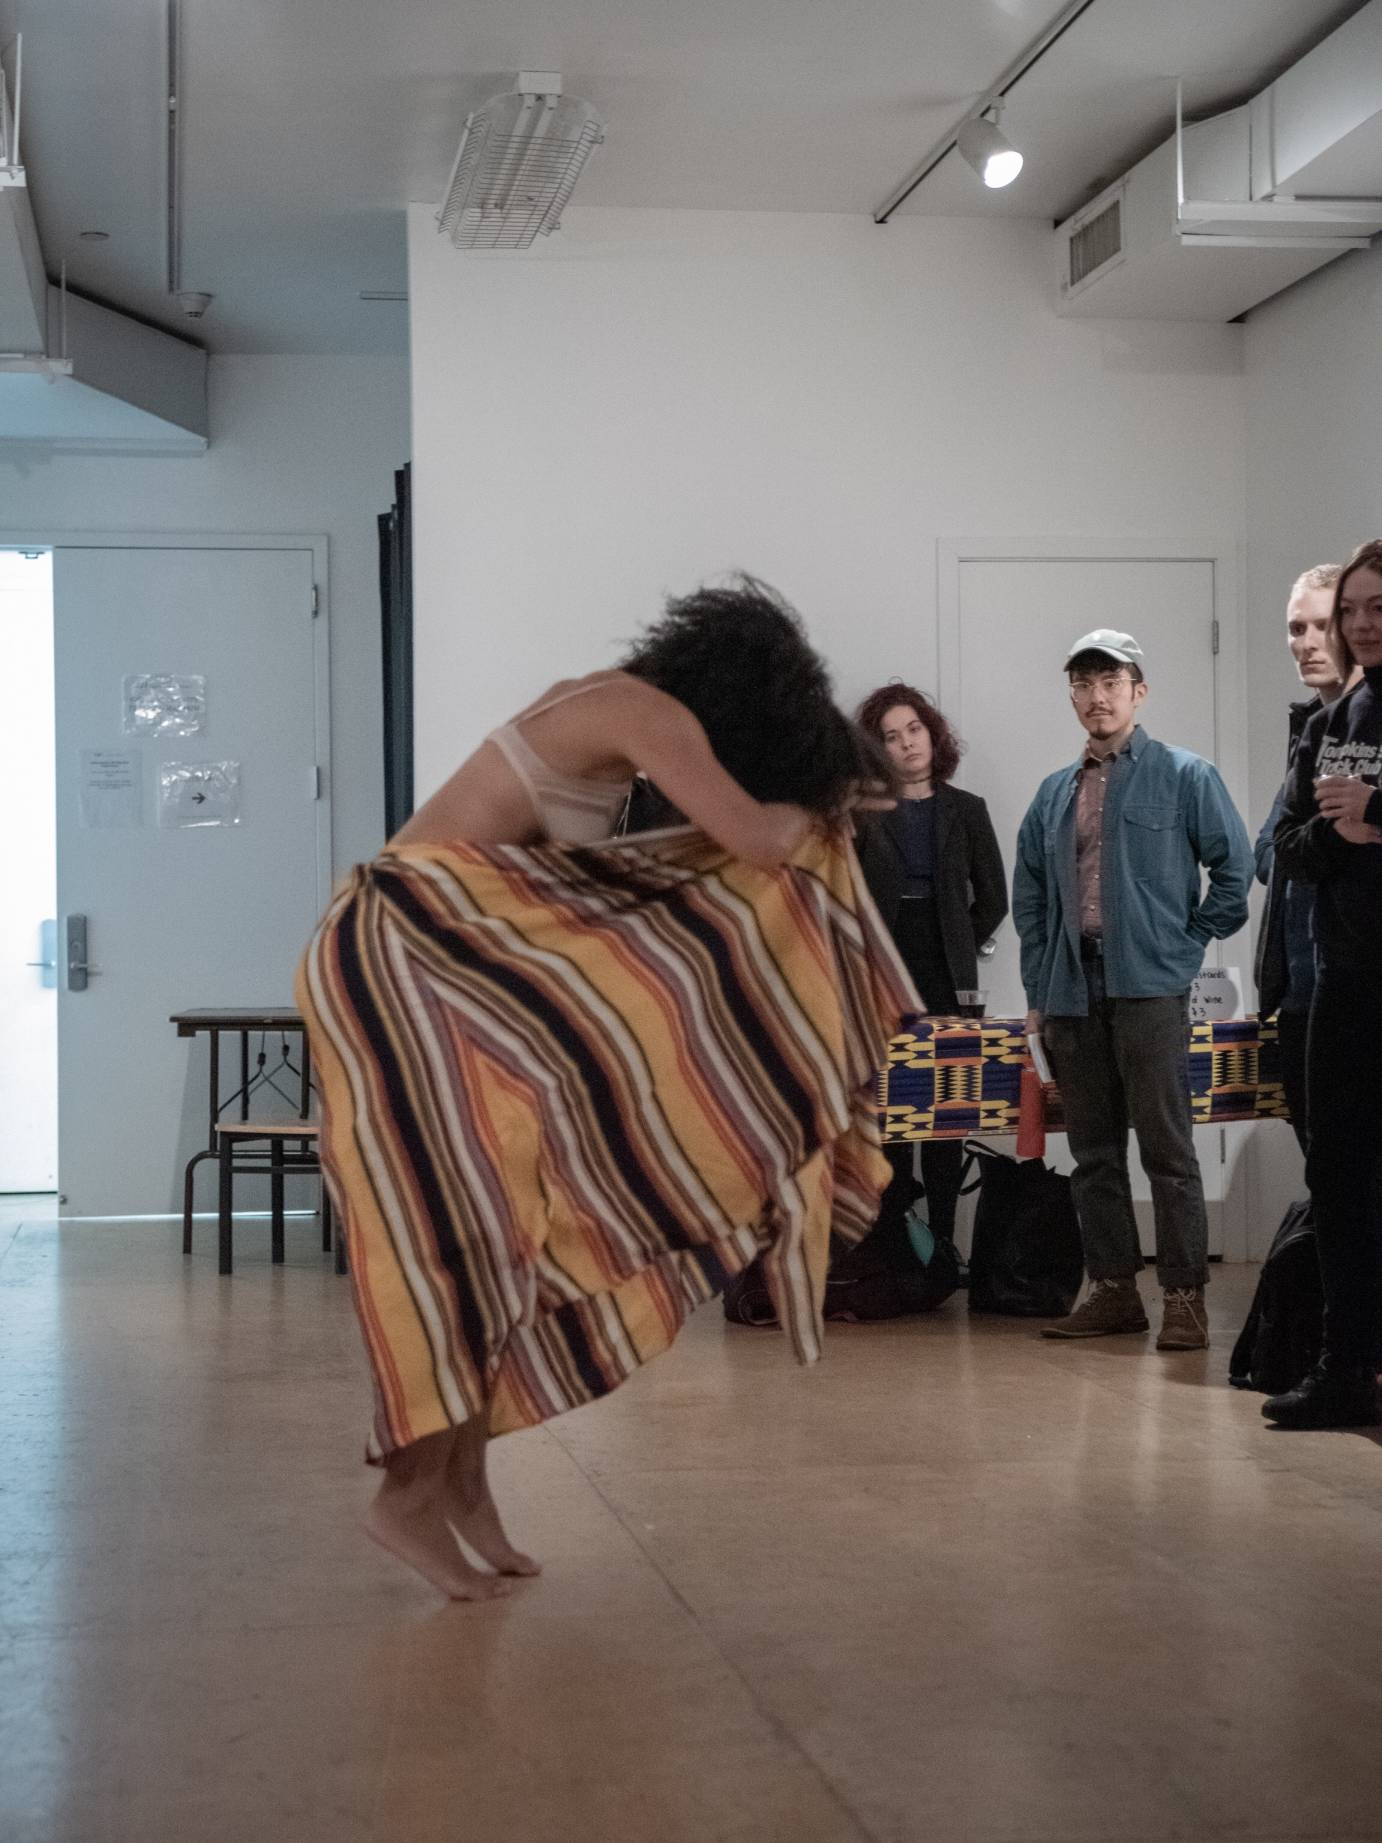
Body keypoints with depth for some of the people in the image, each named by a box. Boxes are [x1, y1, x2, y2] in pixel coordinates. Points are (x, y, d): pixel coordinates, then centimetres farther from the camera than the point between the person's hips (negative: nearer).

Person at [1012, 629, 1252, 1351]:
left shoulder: (1184, 775, 2)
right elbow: (1029, 894, 20)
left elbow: (1235, 867, 1)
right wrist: (1037, 990, 13)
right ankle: (1114, 1290, 15)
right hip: (1072, 992, 5)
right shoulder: (1055, 793, 16)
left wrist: (1189, 942, -1)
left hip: (1149, 986, -5)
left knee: (1166, 1147, -6)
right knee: (1093, 1151, 8)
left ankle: (1184, 1297, -2)